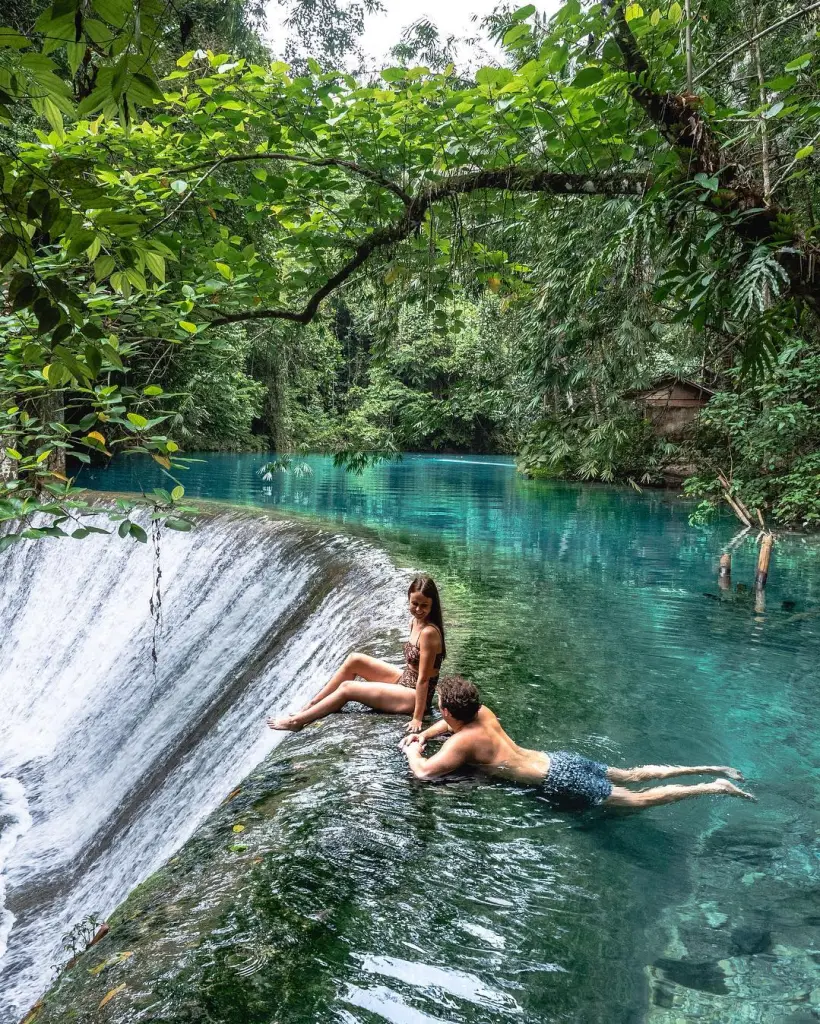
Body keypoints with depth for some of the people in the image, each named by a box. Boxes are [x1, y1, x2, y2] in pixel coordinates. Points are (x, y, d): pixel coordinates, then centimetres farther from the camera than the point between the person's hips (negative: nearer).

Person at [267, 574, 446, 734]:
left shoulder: (428, 632, -26)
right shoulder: (415, 621, 1)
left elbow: (423, 679, -25)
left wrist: (417, 718, -23)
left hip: (415, 696, -8)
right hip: (405, 680, 8)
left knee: (347, 688, -8)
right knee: (354, 660, 0)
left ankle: (297, 721, 5)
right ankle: (311, 704, 10)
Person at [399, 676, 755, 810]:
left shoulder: (462, 742, -14)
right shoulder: (483, 713, 9)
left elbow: (423, 772, -18)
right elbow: (452, 724, 32)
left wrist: (413, 752, 2)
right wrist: (424, 734, 19)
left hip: (560, 781, -8)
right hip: (562, 759, 8)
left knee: (639, 798, -5)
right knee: (633, 776, 15)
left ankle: (715, 788, -6)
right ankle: (710, 768, 14)